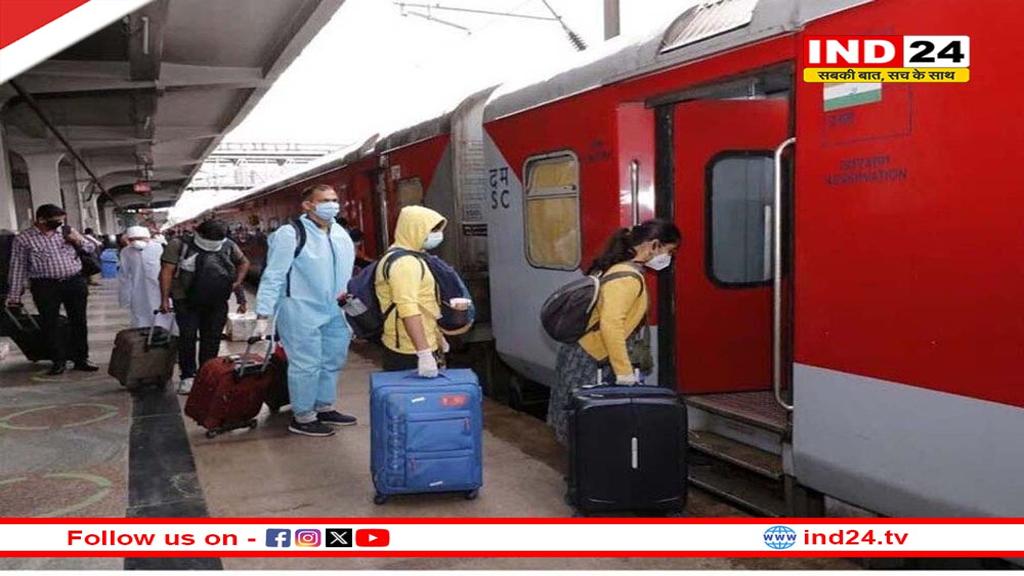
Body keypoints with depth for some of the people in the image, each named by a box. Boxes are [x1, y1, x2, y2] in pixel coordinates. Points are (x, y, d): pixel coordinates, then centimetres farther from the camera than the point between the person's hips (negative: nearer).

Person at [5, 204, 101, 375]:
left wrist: (79, 241, -4)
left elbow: (92, 248, 17)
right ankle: (59, 361, 13)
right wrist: (14, 296, -1)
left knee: (79, 322, 7)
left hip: (75, 282, 3)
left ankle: (81, 359, 18)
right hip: (45, 286, -3)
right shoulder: (23, 239, -2)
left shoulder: (67, 231, 8)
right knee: (50, 325, 1)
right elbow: (18, 268, 0)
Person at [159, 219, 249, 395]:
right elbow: (167, 271, -7)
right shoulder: (180, 245, -5)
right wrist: (165, 299, -12)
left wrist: (238, 282, 7)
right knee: (187, 337, -7)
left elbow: (243, 262, 22)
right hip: (187, 303, -3)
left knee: (211, 339, 7)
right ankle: (187, 376, 4)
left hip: (217, 303, 3)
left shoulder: (229, 247, 6)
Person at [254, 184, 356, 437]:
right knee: (306, 364, -1)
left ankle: (324, 408, 34)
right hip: (301, 311, -7)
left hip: (333, 311, 7)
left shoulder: (342, 235, 8)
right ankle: (302, 417, 14)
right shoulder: (290, 234, -13)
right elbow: (273, 277, -13)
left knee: (333, 361, 17)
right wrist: (263, 316, -16)